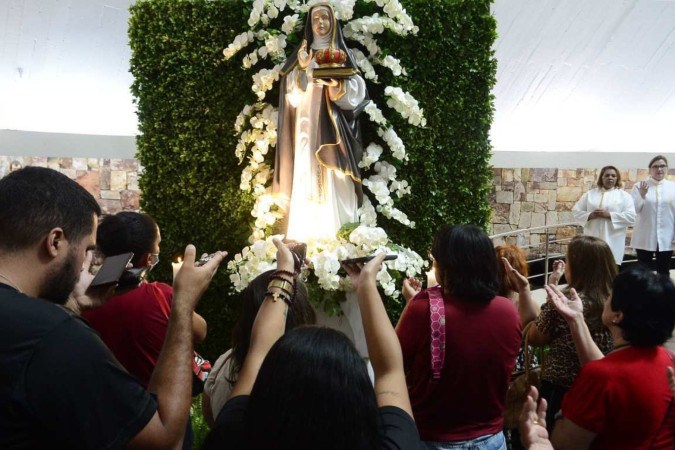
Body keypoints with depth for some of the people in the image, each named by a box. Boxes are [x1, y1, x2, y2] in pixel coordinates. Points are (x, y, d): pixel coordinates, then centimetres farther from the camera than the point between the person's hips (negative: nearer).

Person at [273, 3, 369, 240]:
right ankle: (305, 239, -2)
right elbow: (292, 94, 4)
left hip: (333, 129, -1)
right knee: (306, 180, -4)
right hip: (307, 127, 1)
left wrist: (338, 85, -18)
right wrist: (307, 74, -12)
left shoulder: (343, 55, 11)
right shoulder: (301, 56, 14)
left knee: (335, 183, -7)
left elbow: (357, 91, 1)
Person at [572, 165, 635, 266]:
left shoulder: (624, 196, 5)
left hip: (612, 242, -2)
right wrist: (589, 215, -11)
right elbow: (576, 211, 8)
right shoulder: (590, 194, 11)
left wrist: (609, 215, -16)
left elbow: (631, 217, -6)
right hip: (592, 240, 2)